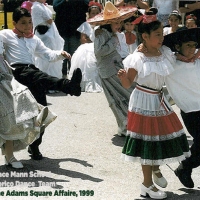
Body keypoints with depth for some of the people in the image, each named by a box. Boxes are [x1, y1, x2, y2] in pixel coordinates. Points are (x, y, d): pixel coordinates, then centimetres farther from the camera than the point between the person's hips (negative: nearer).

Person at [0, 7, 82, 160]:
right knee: (38, 76, -37)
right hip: (18, 71, -6)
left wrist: (60, 54, 4)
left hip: (32, 73, 6)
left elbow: (48, 55, 23)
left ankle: (34, 145, 12)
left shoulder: (34, 39, 28)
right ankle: (69, 85, -65)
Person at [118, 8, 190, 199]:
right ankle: (147, 184, 20)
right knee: (148, 141, 3)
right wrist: (123, 77, -35)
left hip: (160, 100, 6)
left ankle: (156, 169, 44)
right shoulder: (137, 58, -18)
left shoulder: (166, 52, -2)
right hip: (143, 102, -6)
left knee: (163, 137, 14)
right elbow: (128, 84, -14)